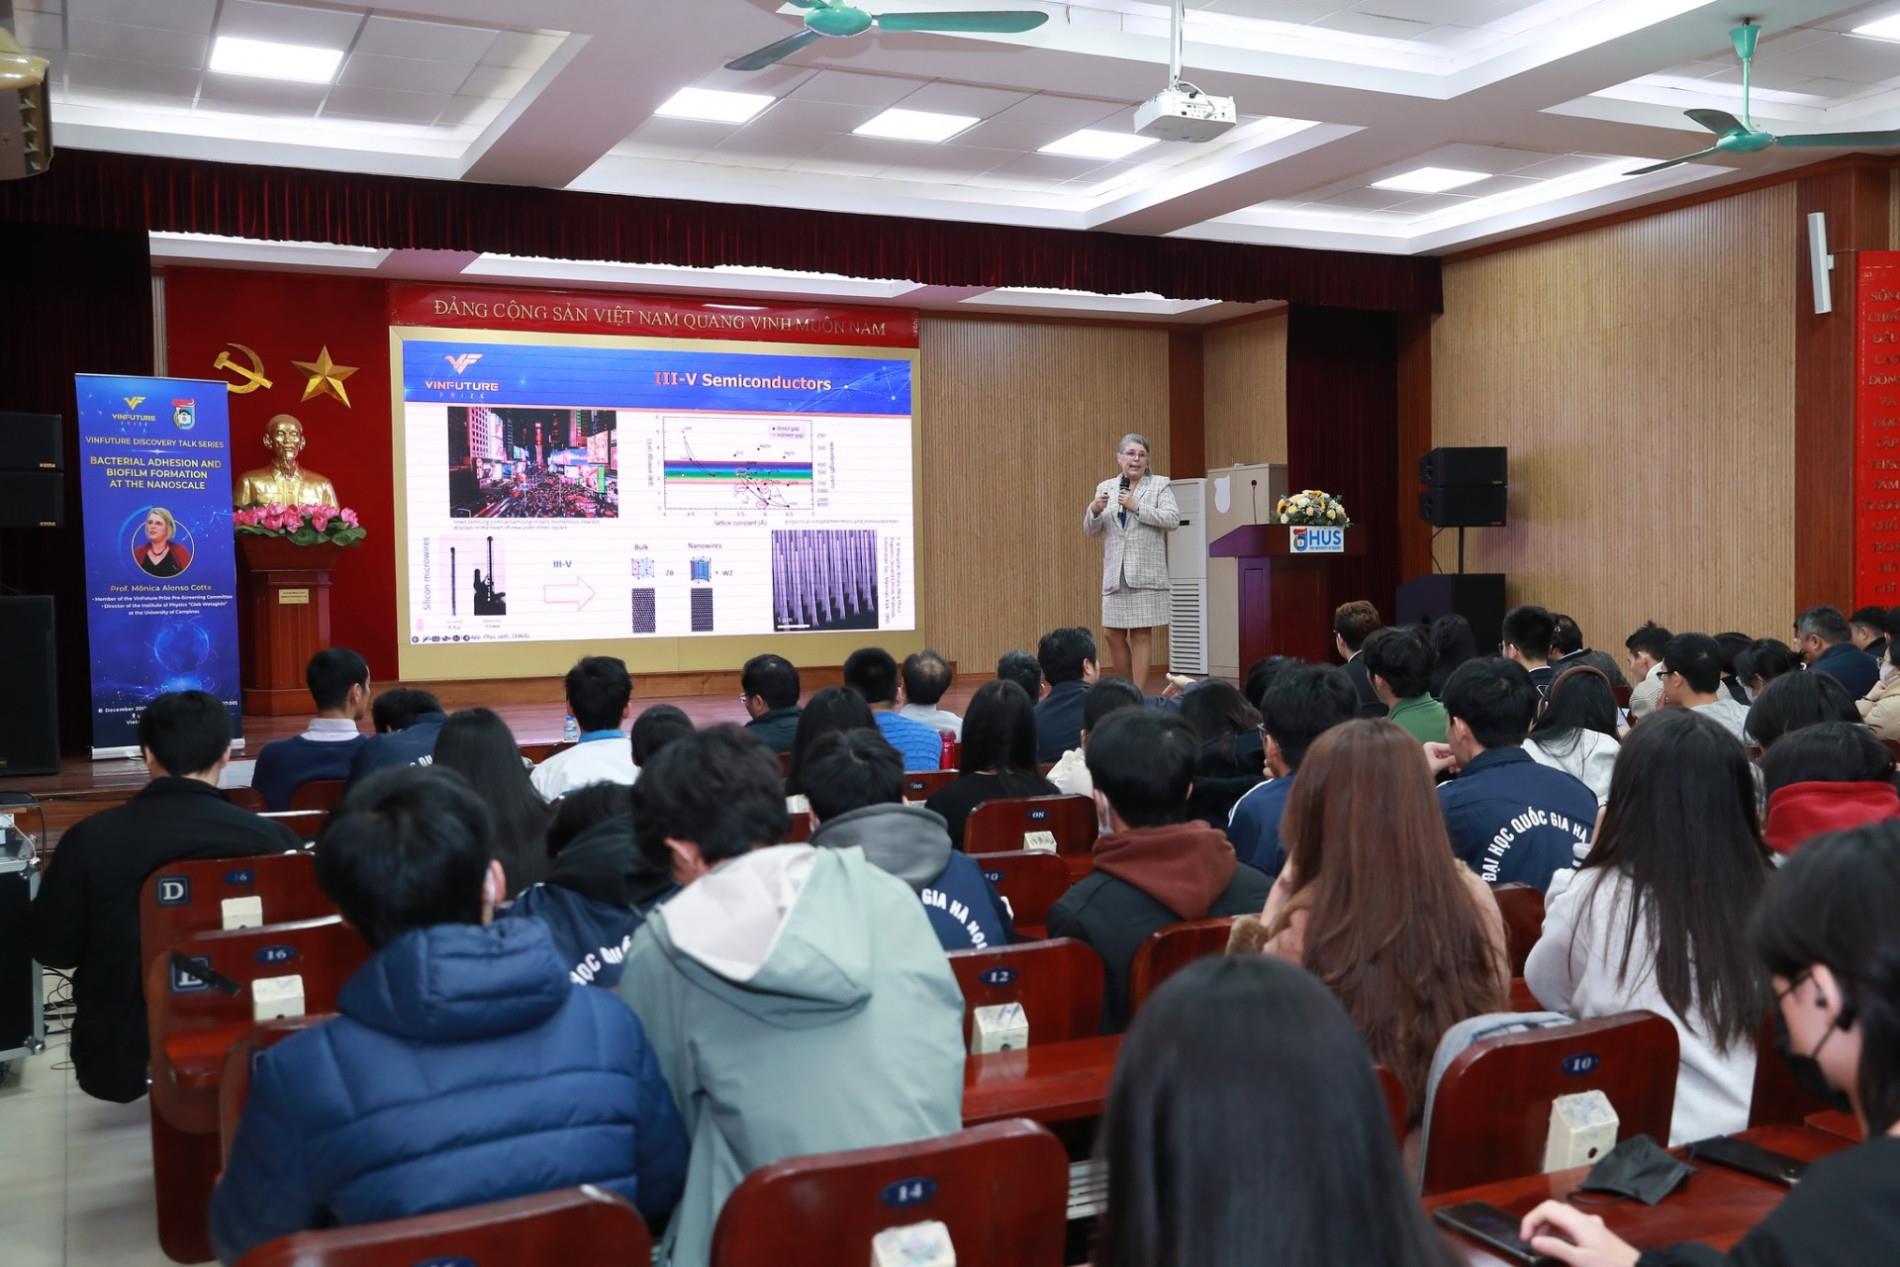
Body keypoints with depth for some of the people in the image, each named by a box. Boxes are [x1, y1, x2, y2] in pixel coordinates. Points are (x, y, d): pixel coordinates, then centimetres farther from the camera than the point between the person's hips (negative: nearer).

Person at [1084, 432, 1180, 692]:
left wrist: (1137, 507, -15)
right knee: (1113, 634, 4)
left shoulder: (1159, 485, 2)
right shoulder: (1105, 488, 11)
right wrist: (1094, 511, -10)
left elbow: (1173, 519, -10)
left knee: (1141, 634, -1)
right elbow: (1090, 531, 10)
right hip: (1115, 574, 3)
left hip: (1146, 574, -3)